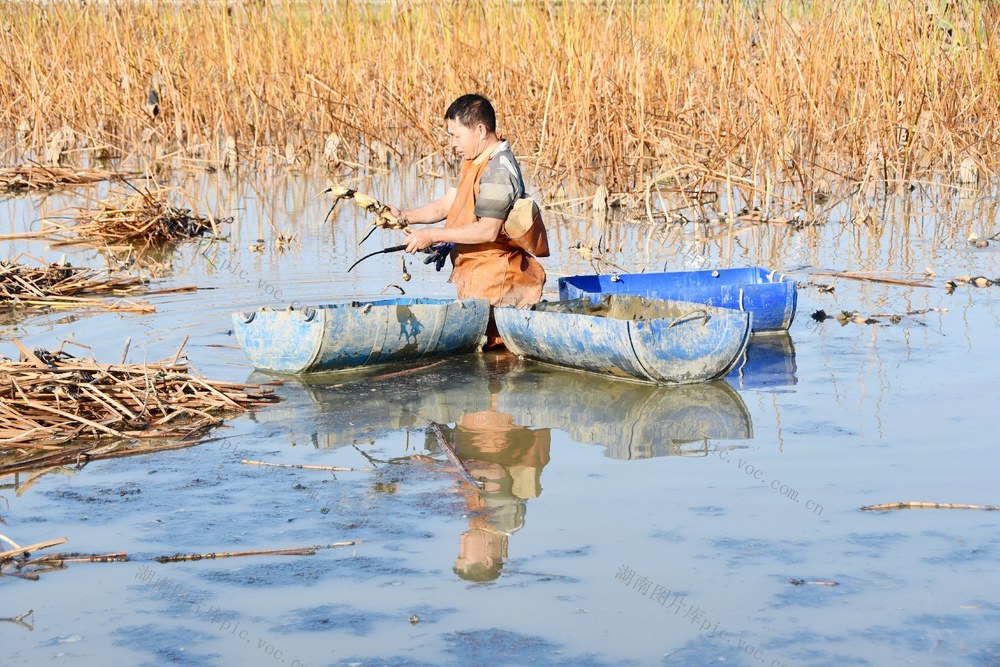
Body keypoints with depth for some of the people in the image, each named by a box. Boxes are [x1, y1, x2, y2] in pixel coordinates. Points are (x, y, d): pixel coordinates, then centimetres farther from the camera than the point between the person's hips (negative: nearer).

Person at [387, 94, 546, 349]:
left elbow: (488, 230, -26)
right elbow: (445, 205, 15)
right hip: (476, 272, 10)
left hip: (494, 278, -10)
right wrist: (403, 216, 0)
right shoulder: (475, 163, 13)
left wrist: (433, 235, -21)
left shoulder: (499, 169, -20)